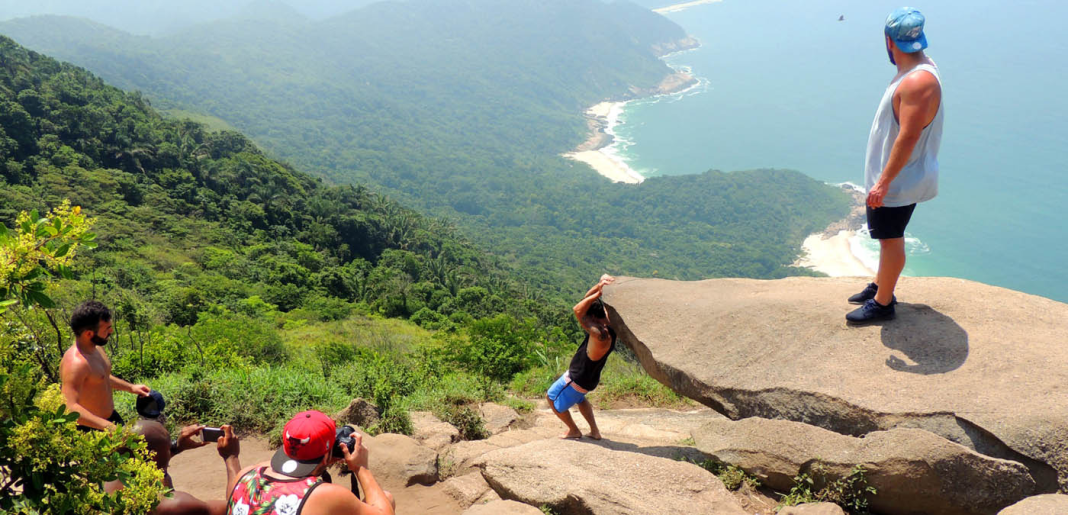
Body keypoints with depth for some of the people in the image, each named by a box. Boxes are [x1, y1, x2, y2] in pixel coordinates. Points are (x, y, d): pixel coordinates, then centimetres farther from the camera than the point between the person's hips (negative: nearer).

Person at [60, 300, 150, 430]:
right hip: (90, 429, -9)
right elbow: (70, 408, -37)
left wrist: (130, 387, 25)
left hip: (112, 417, 9)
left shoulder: (97, 348, 1)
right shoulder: (75, 364, -29)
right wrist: (106, 426, -43)